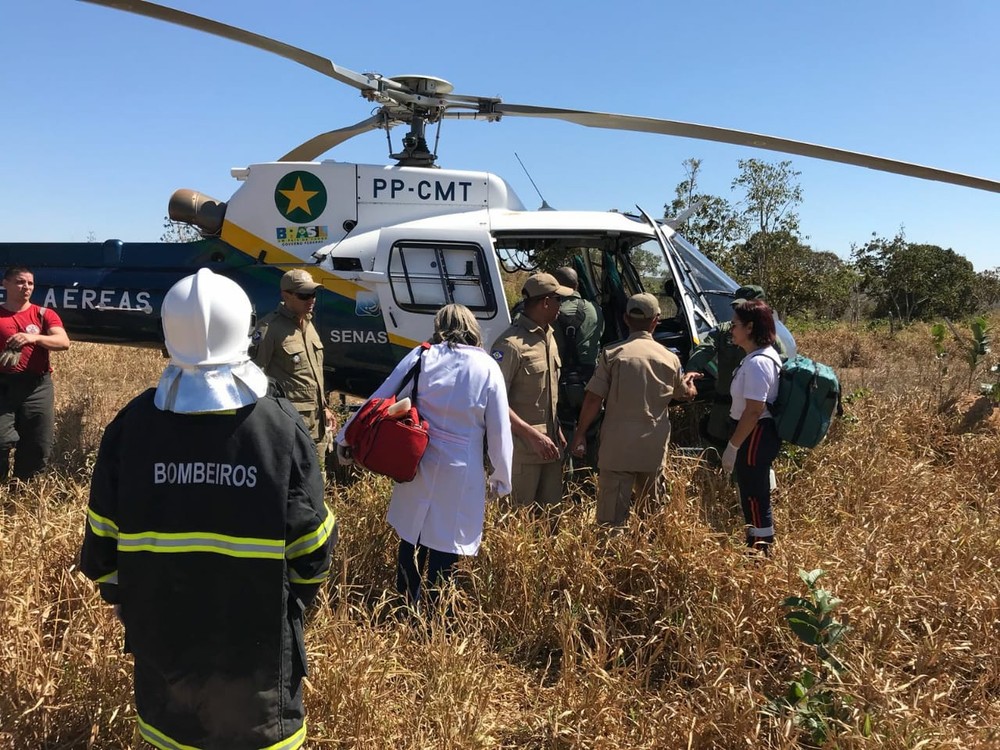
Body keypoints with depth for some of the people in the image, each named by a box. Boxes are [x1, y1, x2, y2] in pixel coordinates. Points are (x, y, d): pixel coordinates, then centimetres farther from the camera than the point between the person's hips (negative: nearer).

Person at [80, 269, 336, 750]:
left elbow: (103, 541, -2)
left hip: (162, 632, 2)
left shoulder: (131, 424, -10)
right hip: (259, 637, -2)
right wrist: (292, 601, 9)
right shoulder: (283, 426, -16)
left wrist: (121, 598, 17)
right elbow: (311, 547, -11)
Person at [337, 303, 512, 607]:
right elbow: (499, 431, -3)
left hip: (418, 464, 2)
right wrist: (502, 479, 8)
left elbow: (379, 399, 1)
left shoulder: (421, 356, -2)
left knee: (411, 539, 18)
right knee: (445, 549, 8)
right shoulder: (487, 368, -4)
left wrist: (346, 437, 12)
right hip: (461, 473, -2)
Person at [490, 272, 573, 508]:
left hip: (549, 443, 8)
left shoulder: (548, 336, 11)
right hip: (521, 447, -8)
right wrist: (533, 435, -22)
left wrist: (557, 431, 14)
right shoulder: (511, 344, -17)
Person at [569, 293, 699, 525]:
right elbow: (685, 394, 22)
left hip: (618, 446, -3)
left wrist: (580, 433, 2)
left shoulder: (612, 354, -7)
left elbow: (593, 399, -10)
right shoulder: (670, 358, 4)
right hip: (654, 449, 3)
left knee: (612, 517, 0)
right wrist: (689, 380, 44)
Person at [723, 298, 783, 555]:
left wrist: (732, 446, -19)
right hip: (759, 435, 11)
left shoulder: (757, 362, -21)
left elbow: (754, 411, -24)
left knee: (754, 498, -1)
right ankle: (759, 550, 30)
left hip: (755, 436, -11)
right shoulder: (764, 355, 11)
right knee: (756, 496, 18)